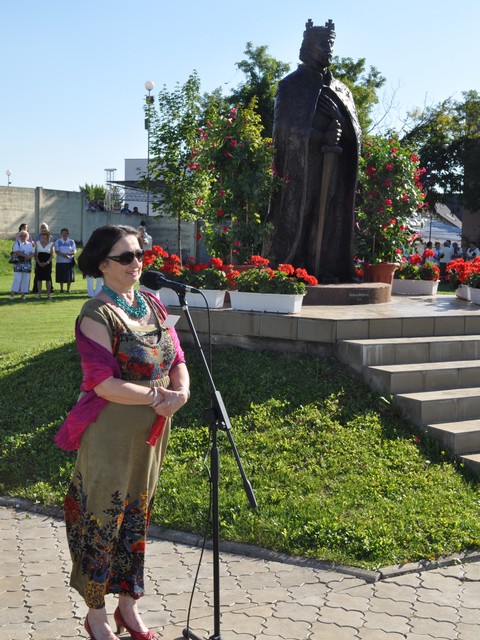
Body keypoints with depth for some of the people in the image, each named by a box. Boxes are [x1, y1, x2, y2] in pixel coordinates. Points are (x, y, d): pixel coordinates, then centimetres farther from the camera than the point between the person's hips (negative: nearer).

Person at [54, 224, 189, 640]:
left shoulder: (153, 305, 6)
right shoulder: (97, 314, -15)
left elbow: (177, 360, 6)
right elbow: (104, 384, -22)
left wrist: (181, 392, -14)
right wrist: (161, 395, -19)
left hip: (152, 431, 7)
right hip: (110, 433, -6)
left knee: (137, 519, 17)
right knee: (103, 521, 5)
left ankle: (129, 606, 33)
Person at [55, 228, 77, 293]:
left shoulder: (71, 242, 8)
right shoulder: (58, 242, 6)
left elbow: (74, 251, 0)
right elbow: (56, 251, -4)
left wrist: (68, 254, -19)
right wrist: (63, 255, -20)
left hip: (70, 261, 0)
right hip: (60, 261, 0)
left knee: (69, 277, -1)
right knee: (61, 277, 1)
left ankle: (68, 289, 8)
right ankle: (61, 289, 14)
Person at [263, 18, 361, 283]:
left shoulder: (339, 89, 21)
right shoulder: (292, 85, 6)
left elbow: (354, 128, 15)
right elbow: (285, 126, -6)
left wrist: (338, 133, -10)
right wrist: (321, 137, -18)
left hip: (333, 169, 5)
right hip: (300, 168, -5)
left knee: (330, 218, -1)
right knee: (297, 217, -9)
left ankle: (326, 272, 0)